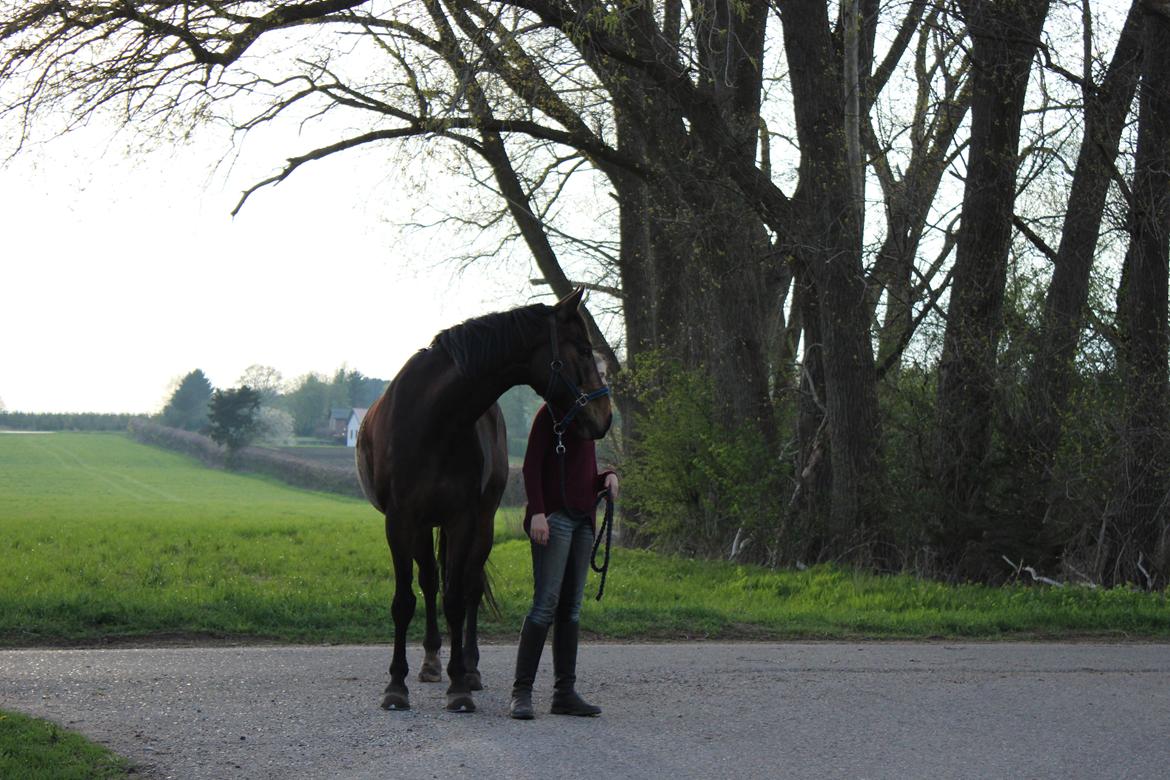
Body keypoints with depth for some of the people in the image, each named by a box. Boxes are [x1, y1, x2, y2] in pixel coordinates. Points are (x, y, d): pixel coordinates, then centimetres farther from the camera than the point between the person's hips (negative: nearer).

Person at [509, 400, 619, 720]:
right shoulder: (551, 413, -2)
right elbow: (531, 466, -10)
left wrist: (608, 477, 5)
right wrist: (537, 512, -21)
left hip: (583, 518, 8)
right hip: (553, 516, -8)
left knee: (571, 607, 7)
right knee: (545, 603, -13)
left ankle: (565, 692, 9)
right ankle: (521, 691, -11)